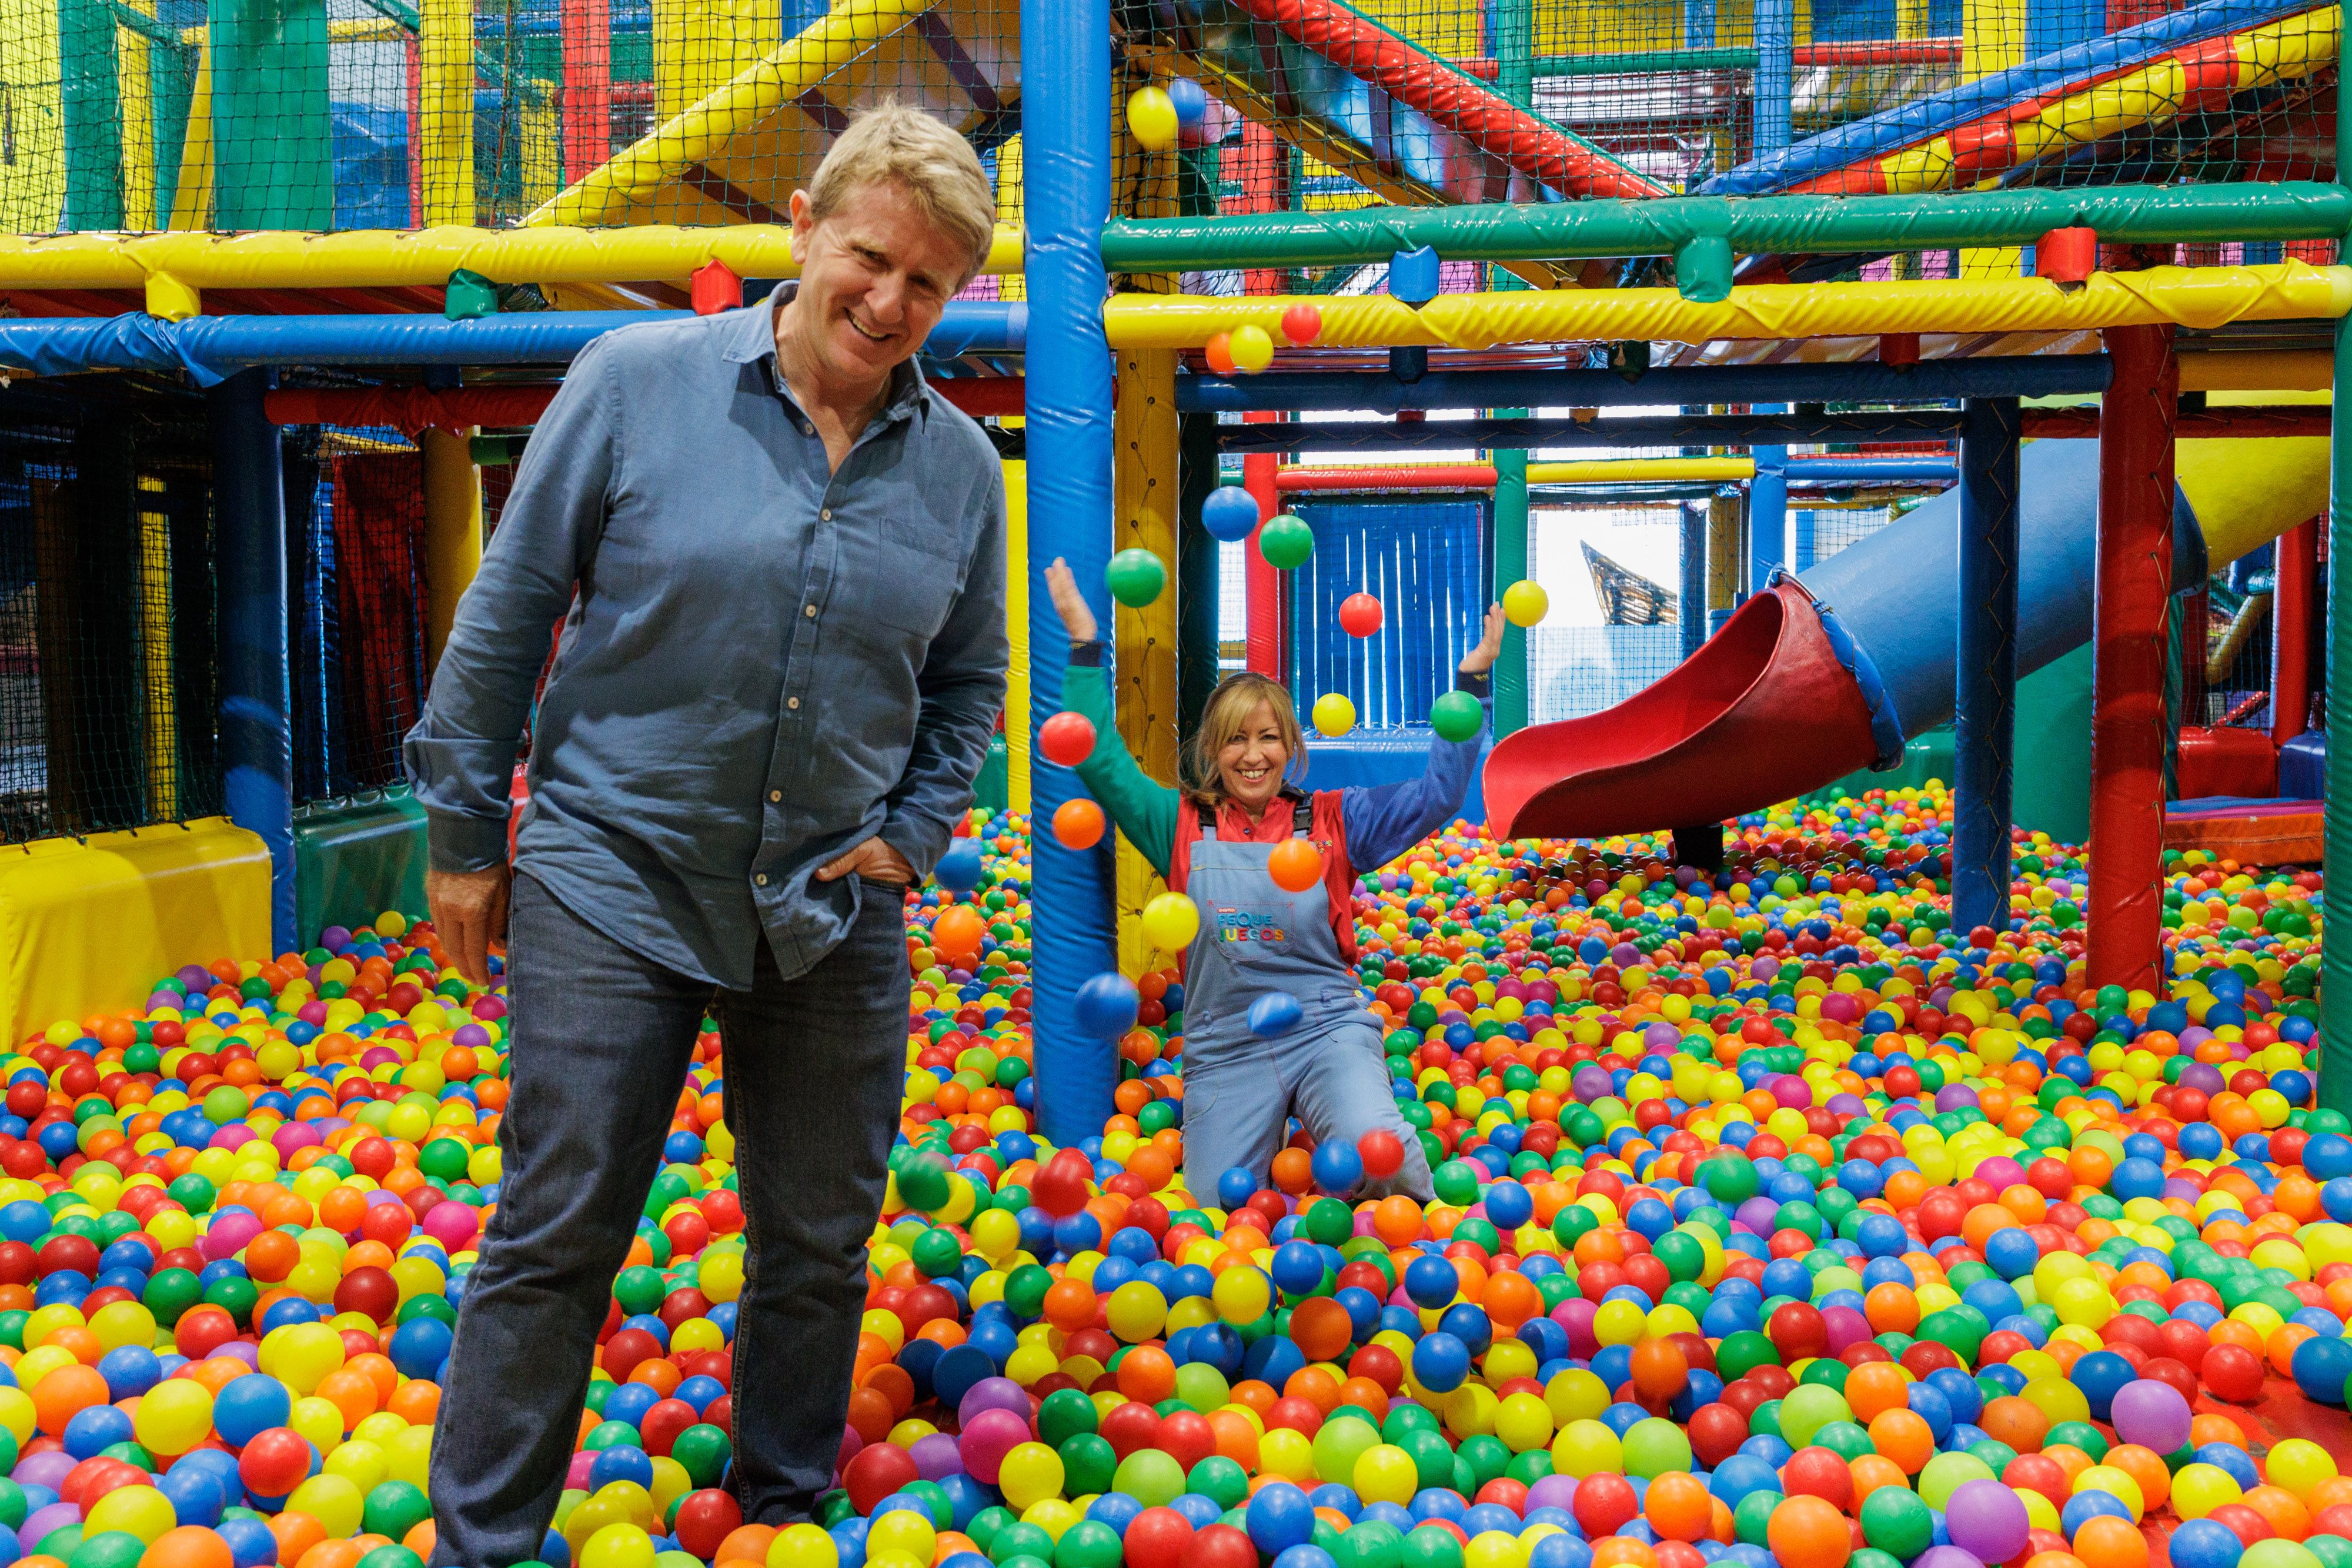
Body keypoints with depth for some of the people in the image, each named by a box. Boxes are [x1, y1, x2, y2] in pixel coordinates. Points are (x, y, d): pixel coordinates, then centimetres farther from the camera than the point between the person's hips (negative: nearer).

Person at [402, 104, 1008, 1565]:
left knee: (819, 1247, 13)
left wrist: (914, 830, 2)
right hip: (615, 881, -3)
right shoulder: (638, 379, -6)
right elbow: (508, 612, -1)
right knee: (553, 1239, 2)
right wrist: (465, 833, 1)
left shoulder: (959, 463, 3)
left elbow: (970, 681, 16)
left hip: (833, 911, 3)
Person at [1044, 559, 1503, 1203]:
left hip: (1327, 1028, -1)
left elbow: (1438, 791, 4)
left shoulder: (1331, 822, 7)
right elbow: (1100, 760, 2)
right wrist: (1084, 645, 0)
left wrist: (1471, 677, -1)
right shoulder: (1183, 826, 7)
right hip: (1225, 1047, 2)